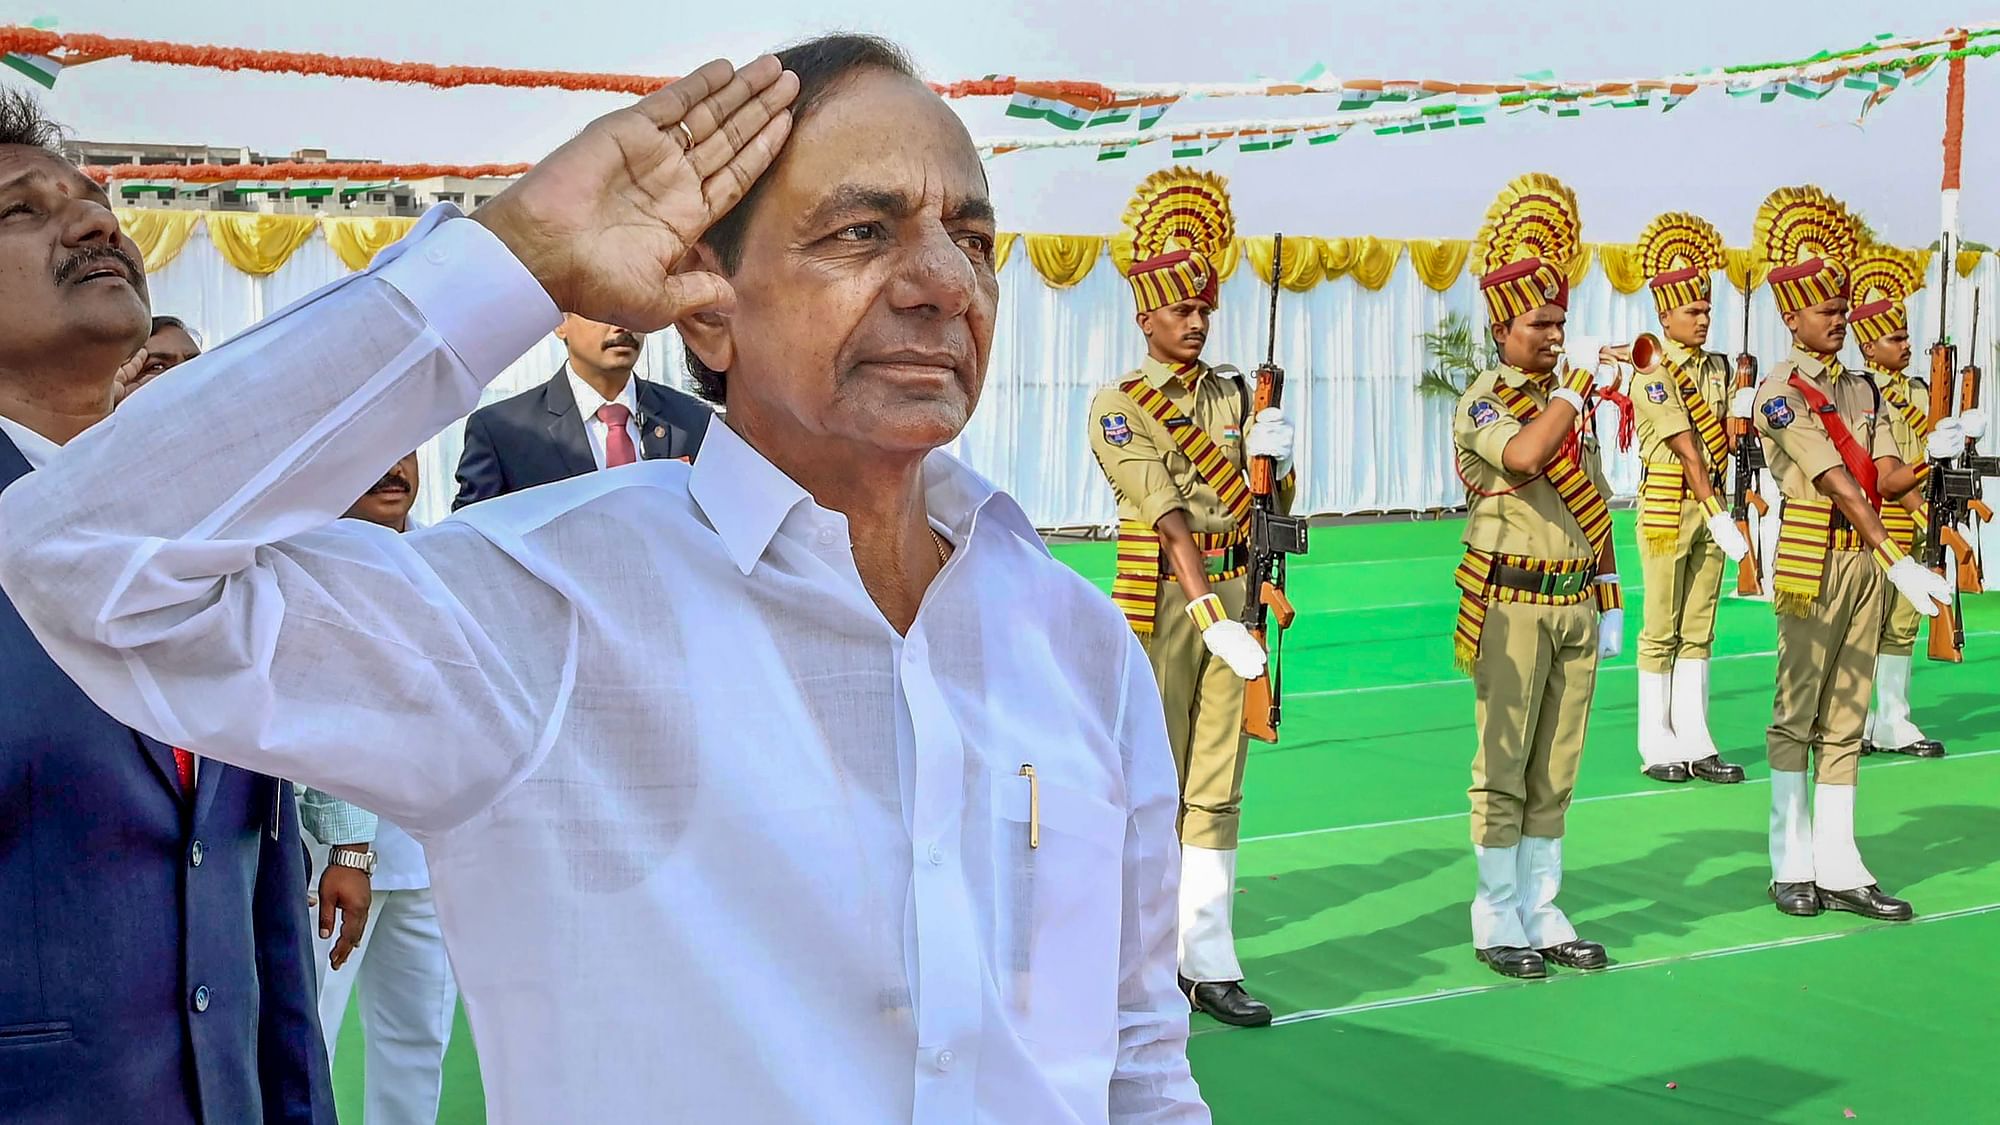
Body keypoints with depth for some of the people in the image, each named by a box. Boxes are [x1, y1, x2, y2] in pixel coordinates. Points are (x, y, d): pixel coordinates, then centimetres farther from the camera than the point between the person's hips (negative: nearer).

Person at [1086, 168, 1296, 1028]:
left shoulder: (1235, 393, 11)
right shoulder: (1119, 406, -5)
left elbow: (1272, 508, 13)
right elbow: (1169, 520, -16)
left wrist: (1273, 458, -9)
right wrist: (1211, 615, -24)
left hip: (1234, 592, 5)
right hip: (1162, 600, -4)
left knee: (1217, 784, 5)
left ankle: (1208, 963, 7)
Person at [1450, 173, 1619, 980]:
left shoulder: (1572, 400, 13)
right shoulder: (1482, 402, -6)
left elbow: (1597, 508, 18)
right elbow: (1523, 456, -29)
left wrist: (1609, 600, 16)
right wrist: (1580, 382, -18)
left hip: (1577, 603, 6)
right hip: (1511, 606, -6)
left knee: (1556, 769, 10)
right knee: (1503, 767, 0)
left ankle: (1542, 912, 19)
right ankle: (1498, 921, 9)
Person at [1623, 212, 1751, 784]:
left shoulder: (1719, 367, 11)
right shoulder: (1652, 374, -10)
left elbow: (1723, 442, 9)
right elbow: (1686, 449, -17)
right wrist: (1721, 518, -22)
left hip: (1712, 504, 6)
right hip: (1668, 507, -6)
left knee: (1699, 629, 8)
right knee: (1661, 630, 0)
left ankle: (1694, 741, 13)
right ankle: (1657, 745, 7)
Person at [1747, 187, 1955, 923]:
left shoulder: (1862, 389, 13)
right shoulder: (1780, 392, -10)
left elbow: (1886, 480, 3)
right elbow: (1839, 487, -19)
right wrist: (1900, 563, -25)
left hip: (1866, 558, 7)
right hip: (1813, 559, -7)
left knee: (1846, 717, 8)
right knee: (1796, 714, 0)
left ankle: (1839, 868, 11)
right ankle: (1791, 868, 8)